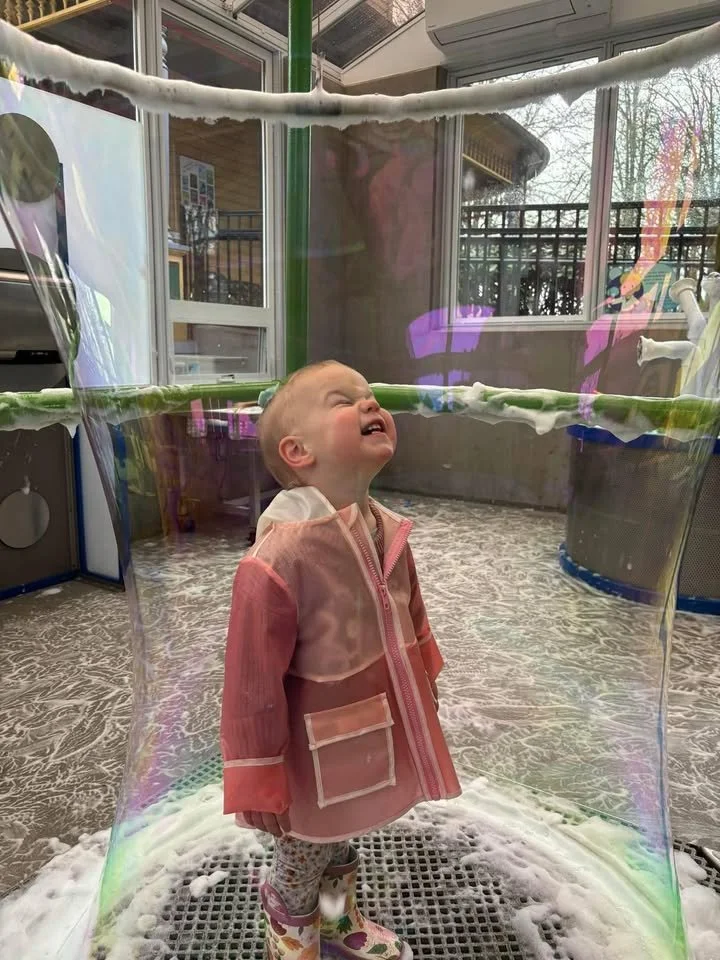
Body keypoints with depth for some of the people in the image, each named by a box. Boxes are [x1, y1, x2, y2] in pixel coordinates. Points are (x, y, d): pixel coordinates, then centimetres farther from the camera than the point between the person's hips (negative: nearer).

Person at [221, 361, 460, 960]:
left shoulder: (388, 533, -9)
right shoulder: (279, 557, -34)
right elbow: (253, 683, -25)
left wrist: (423, 692, 20)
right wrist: (258, 784, -16)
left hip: (377, 742, 7)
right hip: (319, 760, -6)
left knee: (343, 843, 33)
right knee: (304, 860, 23)